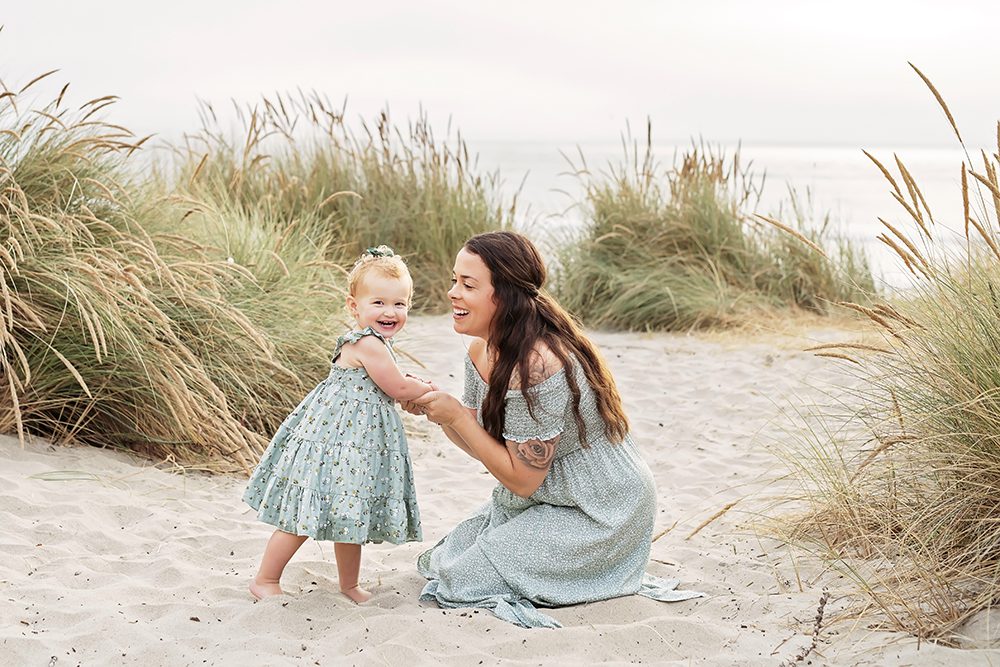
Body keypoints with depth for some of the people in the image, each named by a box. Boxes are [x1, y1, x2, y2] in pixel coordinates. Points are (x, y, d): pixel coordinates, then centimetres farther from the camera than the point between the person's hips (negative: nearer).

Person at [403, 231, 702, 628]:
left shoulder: (536, 366, -31)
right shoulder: (482, 351, -2)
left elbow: (522, 479, -24)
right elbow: (482, 446, 5)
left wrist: (456, 415, -24)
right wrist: (434, 410, -11)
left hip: (597, 516, -9)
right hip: (538, 503, 9)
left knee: (466, 579, -11)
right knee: (447, 557, 11)